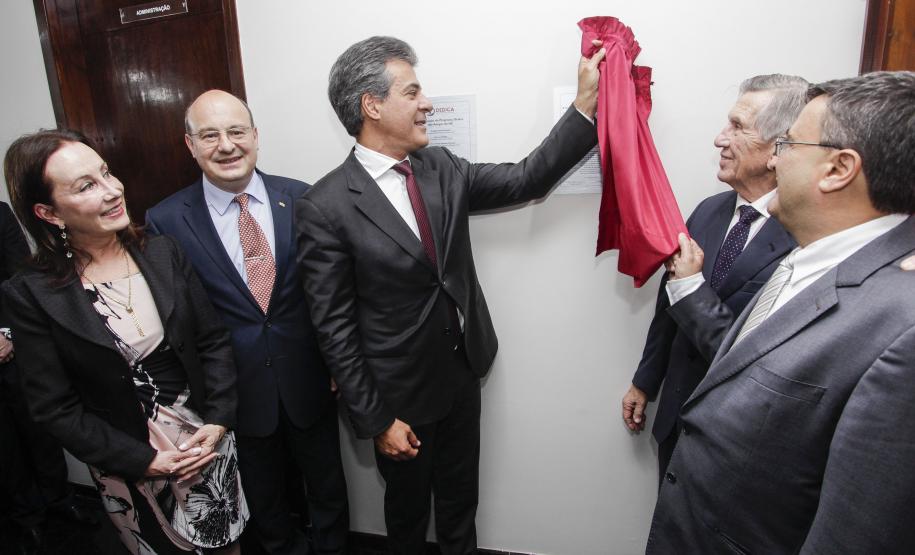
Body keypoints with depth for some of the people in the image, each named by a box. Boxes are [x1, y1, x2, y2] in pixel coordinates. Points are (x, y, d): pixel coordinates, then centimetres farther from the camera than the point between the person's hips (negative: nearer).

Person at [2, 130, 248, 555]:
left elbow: (213, 341, -2)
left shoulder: (164, 254, -6)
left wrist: (218, 422, -11)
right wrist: (143, 460, -12)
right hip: (130, 466, -2)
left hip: (208, 439, 3)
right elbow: (55, 408, -10)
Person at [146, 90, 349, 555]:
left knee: (328, 490, 21)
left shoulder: (300, 199, -7)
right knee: (264, 500, 23)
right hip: (236, 390, 0)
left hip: (308, 381, 1)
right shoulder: (165, 220, -9)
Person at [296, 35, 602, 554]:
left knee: (461, 501, 26)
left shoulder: (441, 168, -2)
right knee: (408, 509, 23)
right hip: (401, 394, -5)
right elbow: (335, 330, -16)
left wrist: (586, 104, -8)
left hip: (464, 375, 5)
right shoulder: (325, 207, -19)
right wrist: (376, 420, -13)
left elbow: (526, 179, -1)